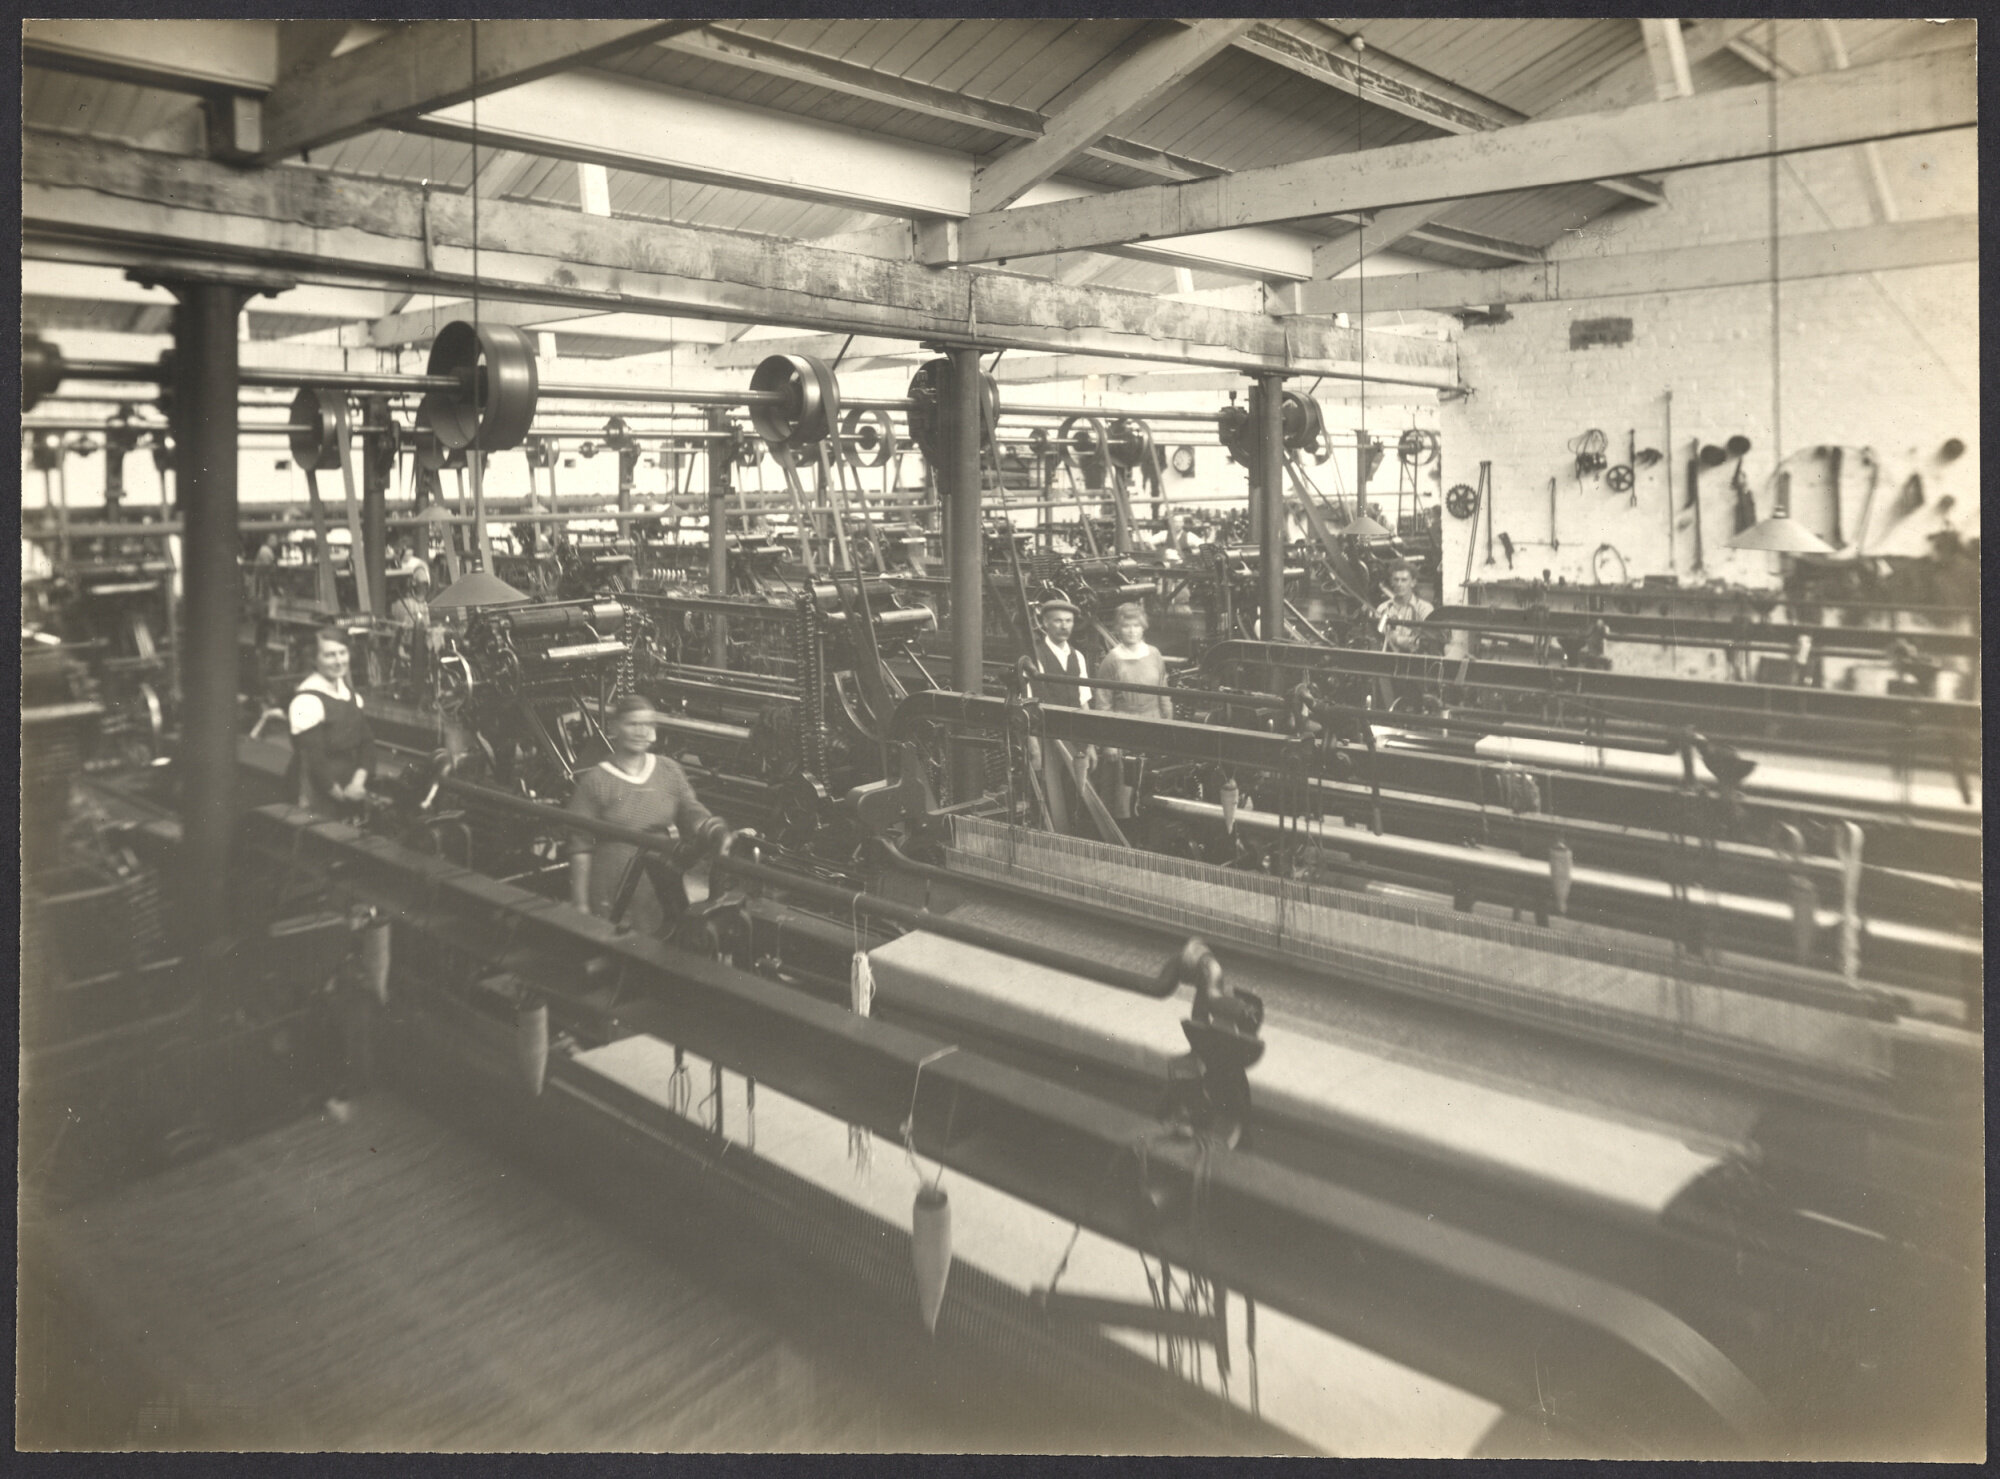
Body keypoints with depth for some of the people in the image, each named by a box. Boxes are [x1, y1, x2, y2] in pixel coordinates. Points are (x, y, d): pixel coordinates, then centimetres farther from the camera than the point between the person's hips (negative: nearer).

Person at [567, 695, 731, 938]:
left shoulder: (670, 772, 6)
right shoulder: (594, 781, -5)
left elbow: (694, 814, 1)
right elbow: (580, 848, -4)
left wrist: (722, 834, -22)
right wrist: (581, 906, -6)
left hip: (663, 895, 4)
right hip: (612, 898, -4)